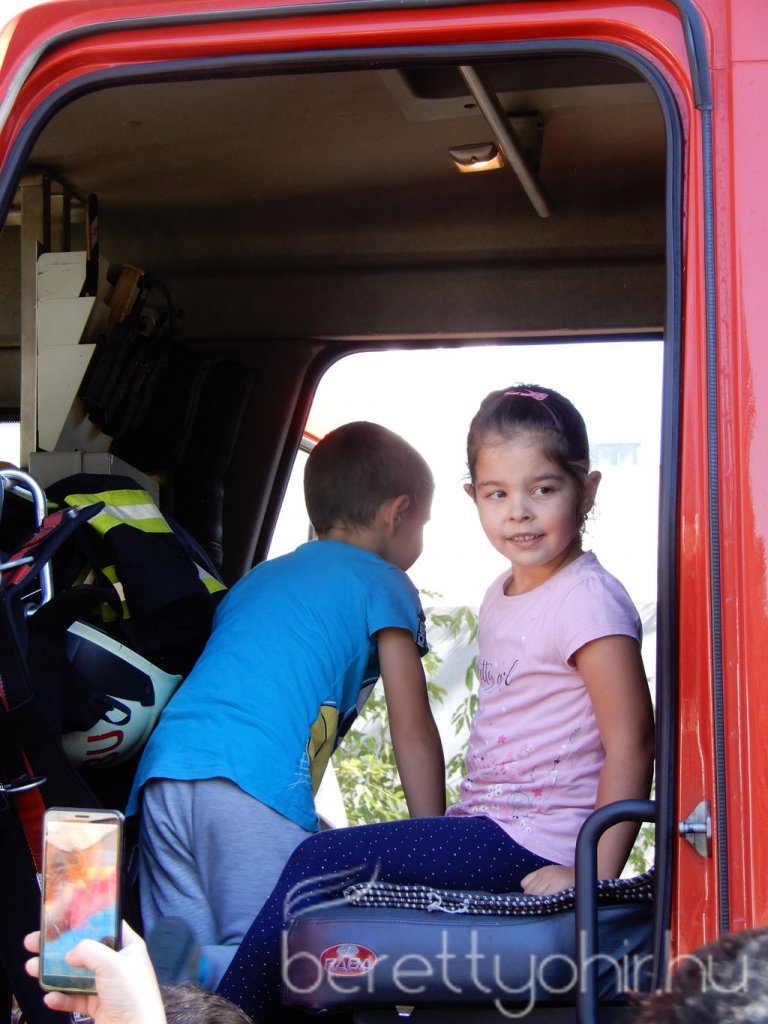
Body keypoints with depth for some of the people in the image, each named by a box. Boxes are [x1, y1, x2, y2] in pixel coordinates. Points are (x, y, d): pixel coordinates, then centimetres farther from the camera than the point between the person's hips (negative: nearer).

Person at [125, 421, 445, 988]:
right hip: (257, 783, -7)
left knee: (199, 977, 6)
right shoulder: (383, 585, 13)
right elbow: (413, 732, 9)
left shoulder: (260, 578, 33)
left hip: (162, 770, 7)